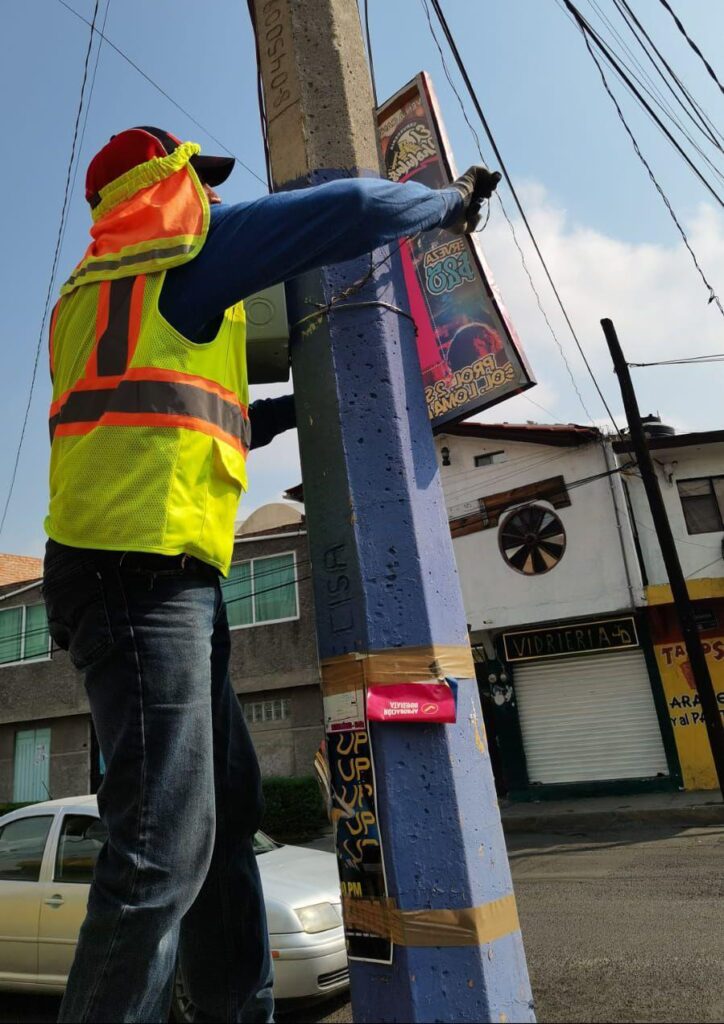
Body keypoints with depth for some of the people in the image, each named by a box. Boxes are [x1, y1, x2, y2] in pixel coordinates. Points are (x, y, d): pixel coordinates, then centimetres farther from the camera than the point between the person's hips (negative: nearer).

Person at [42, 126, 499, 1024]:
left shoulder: (94, 288, 31)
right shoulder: (184, 247, 4)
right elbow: (349, 210, 0)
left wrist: (301, 406, 33)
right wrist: (450, 202, 19)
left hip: (163, 578, 10)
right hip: (146, 568, -10)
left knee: (224, 813, 13)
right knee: (166, 841, -8)